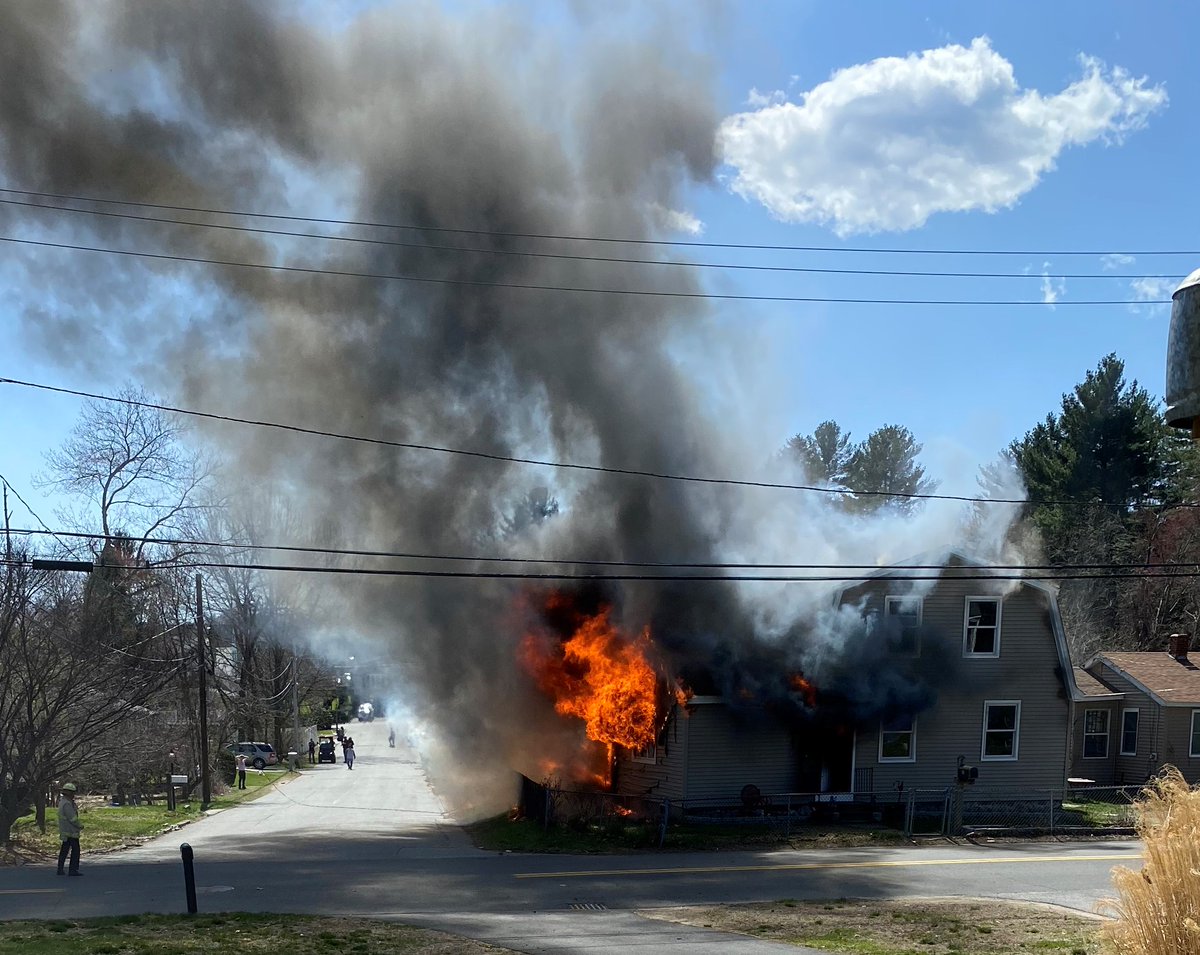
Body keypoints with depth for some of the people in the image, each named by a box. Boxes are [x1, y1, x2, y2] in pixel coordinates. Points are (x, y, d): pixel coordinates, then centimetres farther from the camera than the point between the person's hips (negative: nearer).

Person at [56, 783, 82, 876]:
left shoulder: (62, 801, 12)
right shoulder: (67, 804, -20)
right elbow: (72, 818, -22)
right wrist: (79, 826, -8)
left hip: (65, 831, 10)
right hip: (71, 831, -10)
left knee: (64, 850, 14)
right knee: (75, 850, -6)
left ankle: (60, 870, 17)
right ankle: (73, 870, -6)